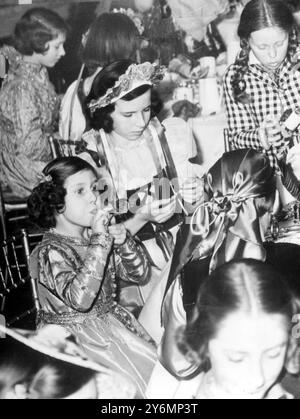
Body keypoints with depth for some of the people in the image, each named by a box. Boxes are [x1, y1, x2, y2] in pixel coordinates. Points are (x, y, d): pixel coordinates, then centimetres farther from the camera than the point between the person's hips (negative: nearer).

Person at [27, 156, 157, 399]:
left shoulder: (97, 236, 0)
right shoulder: (50, 253, -20)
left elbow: (140, 274, 6)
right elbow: (80, 299, -37)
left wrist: (123, 241, -14)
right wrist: (100, 240, -35)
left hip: (111, 322, 7)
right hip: (73, 338, -6)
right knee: (129, 385, -15)